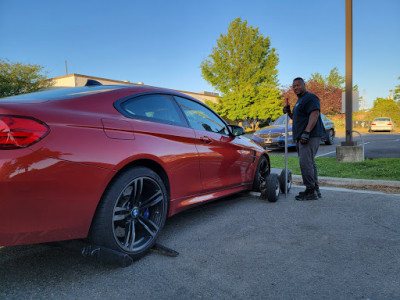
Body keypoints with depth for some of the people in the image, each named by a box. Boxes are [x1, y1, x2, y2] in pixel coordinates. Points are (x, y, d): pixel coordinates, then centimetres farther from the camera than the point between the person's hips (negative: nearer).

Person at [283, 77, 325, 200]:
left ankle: (310, 191, -9)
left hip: (310, 136, -11)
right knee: (309, 163, 12)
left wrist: (306, 132, -30)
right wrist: (288, 112, 13)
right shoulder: (299, 100, 24)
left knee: (305, 162, -15)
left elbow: (314, 115, -20)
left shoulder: (310, 98, -7)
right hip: (301, 137, 11)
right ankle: (315, 190, 18)